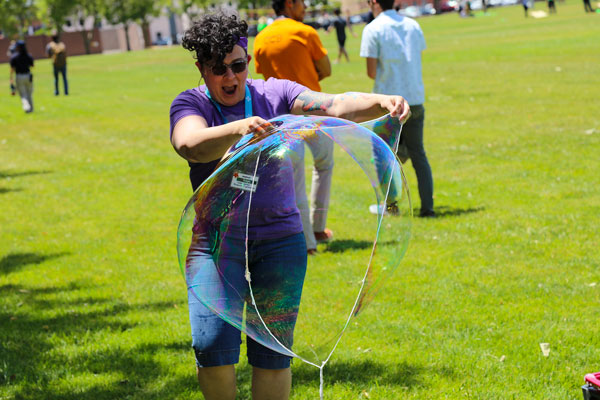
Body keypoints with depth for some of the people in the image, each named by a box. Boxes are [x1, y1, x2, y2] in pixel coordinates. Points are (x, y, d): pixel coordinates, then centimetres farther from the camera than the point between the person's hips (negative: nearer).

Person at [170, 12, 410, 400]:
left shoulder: (274, 94, 3)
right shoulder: (190, 104, -1)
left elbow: (337, 106, -10)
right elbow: (191, 145, -24)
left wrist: (382, 102, -30)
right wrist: (238, 129, -43)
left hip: (279, 240, 1)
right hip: (217, 240, -1)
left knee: (272, 350, 0)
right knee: (212, 345, -14)